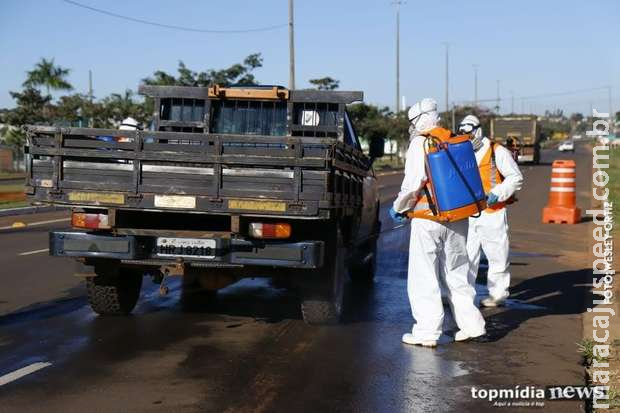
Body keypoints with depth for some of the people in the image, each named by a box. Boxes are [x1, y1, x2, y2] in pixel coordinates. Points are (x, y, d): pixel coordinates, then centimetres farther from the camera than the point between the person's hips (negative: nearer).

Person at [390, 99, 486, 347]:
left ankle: (427, 332, 3)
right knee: (455, 272, 18)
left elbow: (413, 183, -16)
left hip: (428, 218, -7)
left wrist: (398, 208, -2)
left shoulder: (420, 143, -10)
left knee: (423, 277, 1)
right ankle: (471, 324, 20)